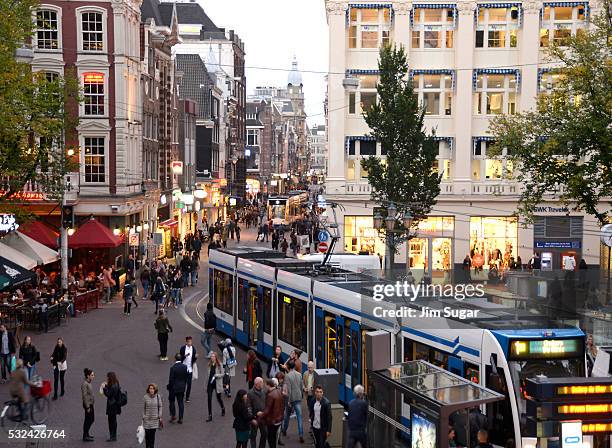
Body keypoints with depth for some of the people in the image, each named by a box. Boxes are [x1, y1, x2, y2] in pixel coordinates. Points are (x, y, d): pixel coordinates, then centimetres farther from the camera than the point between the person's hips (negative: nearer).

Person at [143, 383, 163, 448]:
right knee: (147, 434, 3)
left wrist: (160, 416, 1)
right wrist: (143, 417, -2)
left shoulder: (158, 397, -4)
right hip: (147, 418, -1)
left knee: (153, 434, 4)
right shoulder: (145, 397, -8)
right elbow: (143, 408, -1)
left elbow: (160, 407, 3)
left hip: (155, 418, 1)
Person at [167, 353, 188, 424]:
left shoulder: (173, 368, -19)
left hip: (174, 387, -4)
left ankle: (173, 416, 9)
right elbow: (186, 377, 4)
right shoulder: (185, 367, -4)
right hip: (182, 388, 4)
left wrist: (169, 387, -2)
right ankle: (180, 418, 10)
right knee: (181, 403, 9)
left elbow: (171, 379, -16)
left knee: (171, 401, 14)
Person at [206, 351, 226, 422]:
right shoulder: (209, 364, 4)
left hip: (217, 383, -4)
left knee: (218, 398, 11)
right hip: (210, 383, 4)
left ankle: (223, 409, 43)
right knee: (209, 399, -3)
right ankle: (210, 416, 1)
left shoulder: (219, 365, -10)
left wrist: (216, 375, -25)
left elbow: (222, 374, -8)